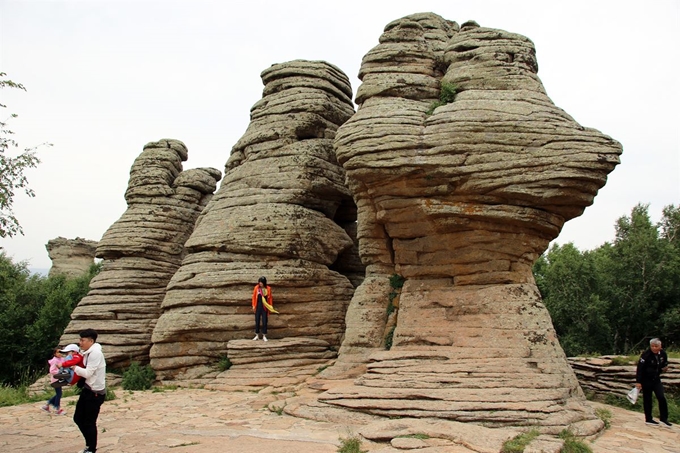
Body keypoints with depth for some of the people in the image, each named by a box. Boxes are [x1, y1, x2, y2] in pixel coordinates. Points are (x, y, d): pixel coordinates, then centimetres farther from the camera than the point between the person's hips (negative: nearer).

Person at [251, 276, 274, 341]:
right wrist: (253, 306, 0)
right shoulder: (256, 288, -3)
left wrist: (271, 306, 0)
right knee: (257, 321, 7)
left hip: (265, 307, -1)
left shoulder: (268, 288, -3)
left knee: (264, 321, 2)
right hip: (258, 306, 1)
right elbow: (254, 297, 3)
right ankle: (257, 335, 17)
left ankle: (264, 336, 10)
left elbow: (270, 298, 4)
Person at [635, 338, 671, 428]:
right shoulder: (646, 355, -21)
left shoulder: (663, 354, -4)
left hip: (656, 379, 5)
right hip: (646, 380, -5)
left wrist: (664, 367, -5)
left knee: (661, 398, -4)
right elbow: (640, 368, -21)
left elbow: (664, 363, 18)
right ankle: (648, 419, 16)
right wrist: (638, 381, -23)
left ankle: (663, 419, 7)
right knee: (647, 400, 4)